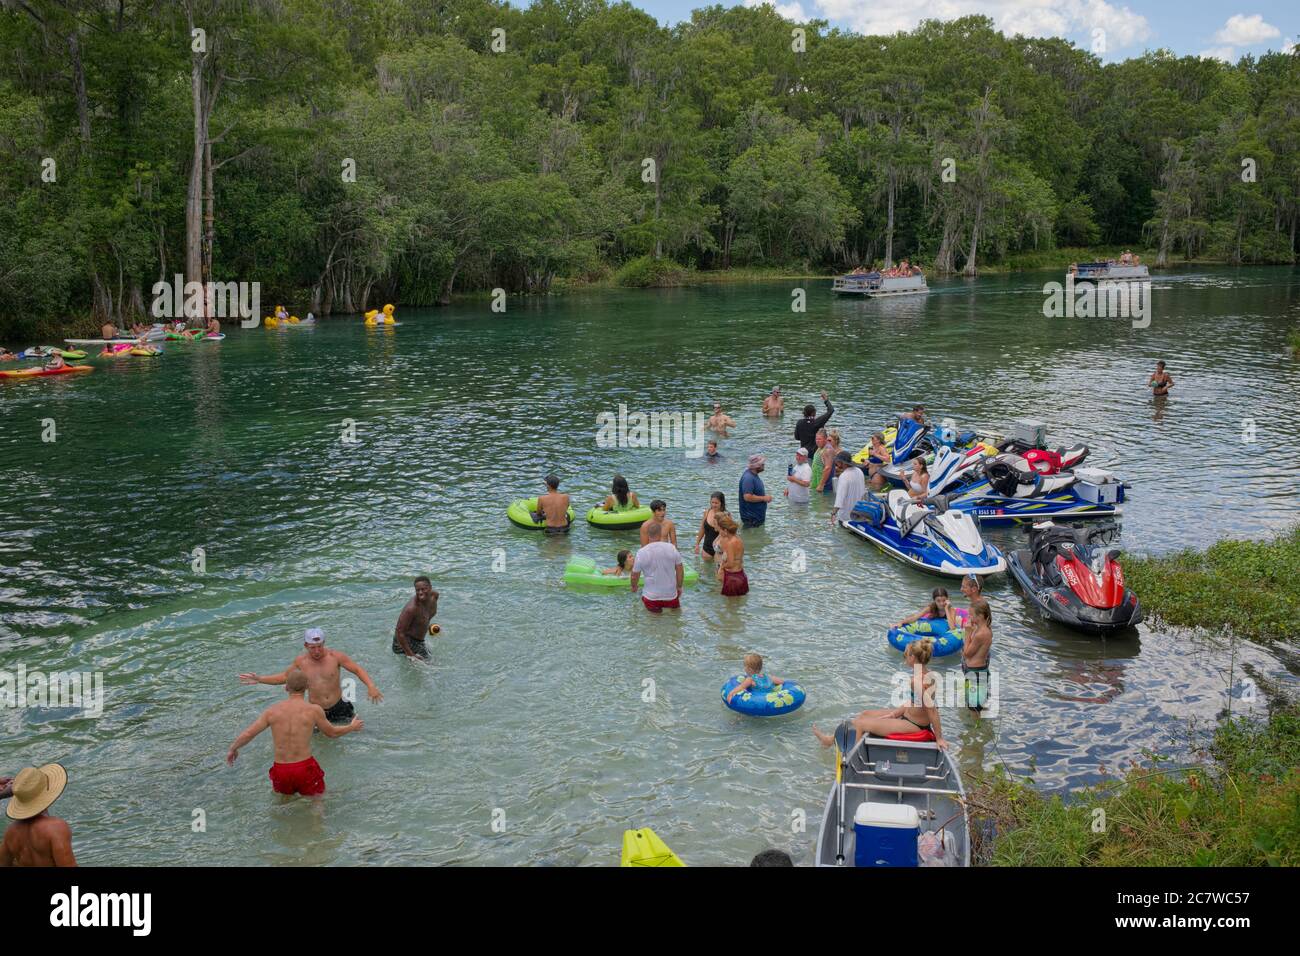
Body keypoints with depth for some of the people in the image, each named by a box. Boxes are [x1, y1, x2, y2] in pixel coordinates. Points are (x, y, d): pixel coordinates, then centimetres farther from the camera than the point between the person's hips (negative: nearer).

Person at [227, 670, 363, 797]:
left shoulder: (273, 710, 1)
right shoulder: (314, 710, -6)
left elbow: (247, 735, 2)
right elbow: (332, 732, 9)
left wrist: (233, 749, 22)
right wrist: (352, 727, 28)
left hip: (280, 770, 3)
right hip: (305, 768, -3)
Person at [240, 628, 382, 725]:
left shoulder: (335, 656, -13)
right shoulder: (300, 661, -6)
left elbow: (358, 669, -9)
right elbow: (284, 676, 11)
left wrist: (371, 686, -25)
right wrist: (259, 679, 5)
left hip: (338, 708, -1)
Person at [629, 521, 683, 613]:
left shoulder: (641, 553, -10)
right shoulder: (671, 548, -6)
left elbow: (635, 576, 0)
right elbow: (680, 570, 3)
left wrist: (634, 587, 21)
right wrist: (679, 587, 19)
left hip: (652, 598, -2)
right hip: (671, 596, 2)